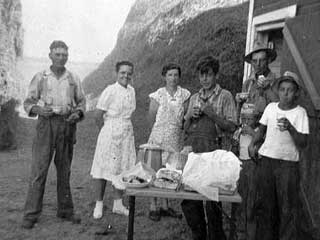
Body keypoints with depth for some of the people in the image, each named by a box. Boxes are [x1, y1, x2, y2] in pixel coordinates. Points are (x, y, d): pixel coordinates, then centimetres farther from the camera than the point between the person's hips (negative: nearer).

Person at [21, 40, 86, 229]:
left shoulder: (74, 79, 9)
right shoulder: (40, 78, 4)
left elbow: (82, 101, 14)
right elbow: (28, 102, 6)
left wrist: (77, 113, -7)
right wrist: (39, 110, -14)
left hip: (67, 125, 2)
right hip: (46, 124, -2)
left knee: (64, 170, 9)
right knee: (39, 169, -5)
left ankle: (65, 210, 19)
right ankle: (31, 214, 3)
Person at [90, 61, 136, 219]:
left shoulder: (131, 91, 8)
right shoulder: (110, 91, -11)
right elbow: (98, 115, -9)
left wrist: (124, 127, 7)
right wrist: (106, 131, 2)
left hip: (127, 134, 6)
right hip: (110, 134, -6)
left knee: (123, 168, 9)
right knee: (104, 168, 1)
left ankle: (118, 204, 21)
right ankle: (99, 204, 15)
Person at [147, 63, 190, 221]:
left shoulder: (184, 94, 3)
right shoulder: (158, 95, -4)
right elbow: (151, 118, 2)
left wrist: (177, 128, 4)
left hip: (176, 138, 3)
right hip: (159, 137, -3)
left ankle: (165, 206, 20)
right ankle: (153, 207, 11)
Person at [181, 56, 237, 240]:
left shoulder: (225, 96, 4)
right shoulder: (194, 98, 20)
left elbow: (231, 127, -3)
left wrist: (212, 114, -13)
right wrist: (190, 116, 3)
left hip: (211, 149, -5)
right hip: (191, 146, 5)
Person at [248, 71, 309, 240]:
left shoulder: (300, 112, -6)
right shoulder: (270, 107, 5)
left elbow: (303, 143, -13)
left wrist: (290, 128, -29)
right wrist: (252, 143, 1)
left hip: (288, 164, -4)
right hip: (266, 160, 4)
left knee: (288, 207, -1)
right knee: (264, 204, 12)